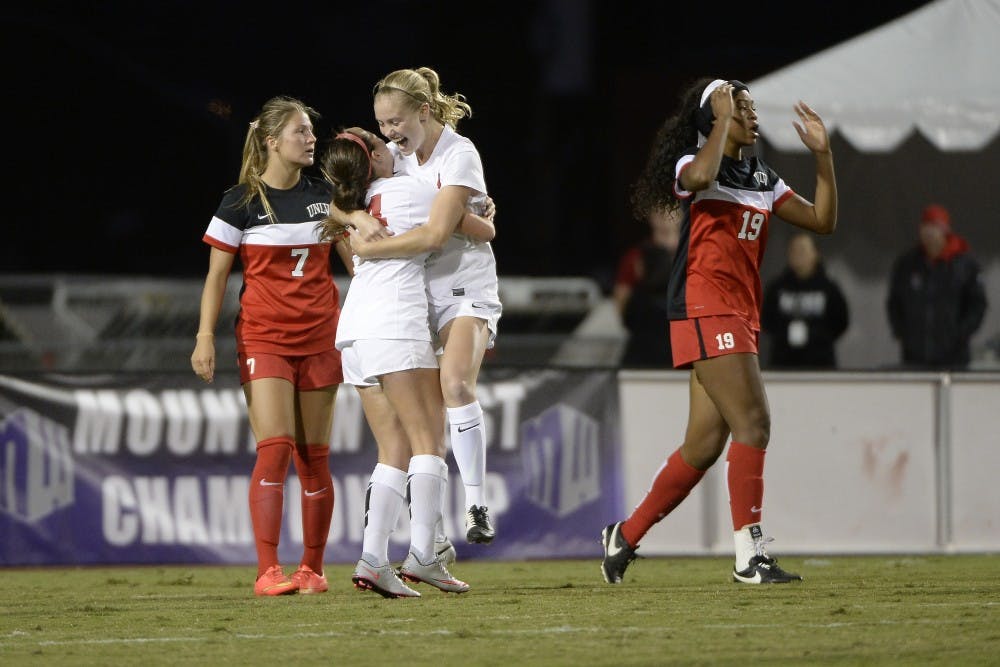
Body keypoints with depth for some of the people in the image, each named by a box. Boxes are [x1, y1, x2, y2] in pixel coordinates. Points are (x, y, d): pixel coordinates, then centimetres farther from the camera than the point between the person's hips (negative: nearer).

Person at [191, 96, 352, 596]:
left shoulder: (325, 196, 8)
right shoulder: (241, 203, -2)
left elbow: (356, 256, 16)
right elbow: (216, 274, 1)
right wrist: (205, 337, -8)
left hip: (319, 338, 3)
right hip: (263, 339, -3)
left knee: (313, 456, 3)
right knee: (274, 448, -15)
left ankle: (313, 569, 11)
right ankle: (268, 571, -14)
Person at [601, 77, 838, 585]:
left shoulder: (763, 180, 18)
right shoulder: (690, 165, -4)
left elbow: (822, 220, 16)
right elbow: (700, 176, -30)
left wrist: (822, 154, 8)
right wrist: (722, 118, -19)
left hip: (741, 315, 9)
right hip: (705, 310, -9)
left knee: (705, 444, 9)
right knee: (752, 423, -17)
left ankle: (625, 536, 22)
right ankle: (750, 557, -17)